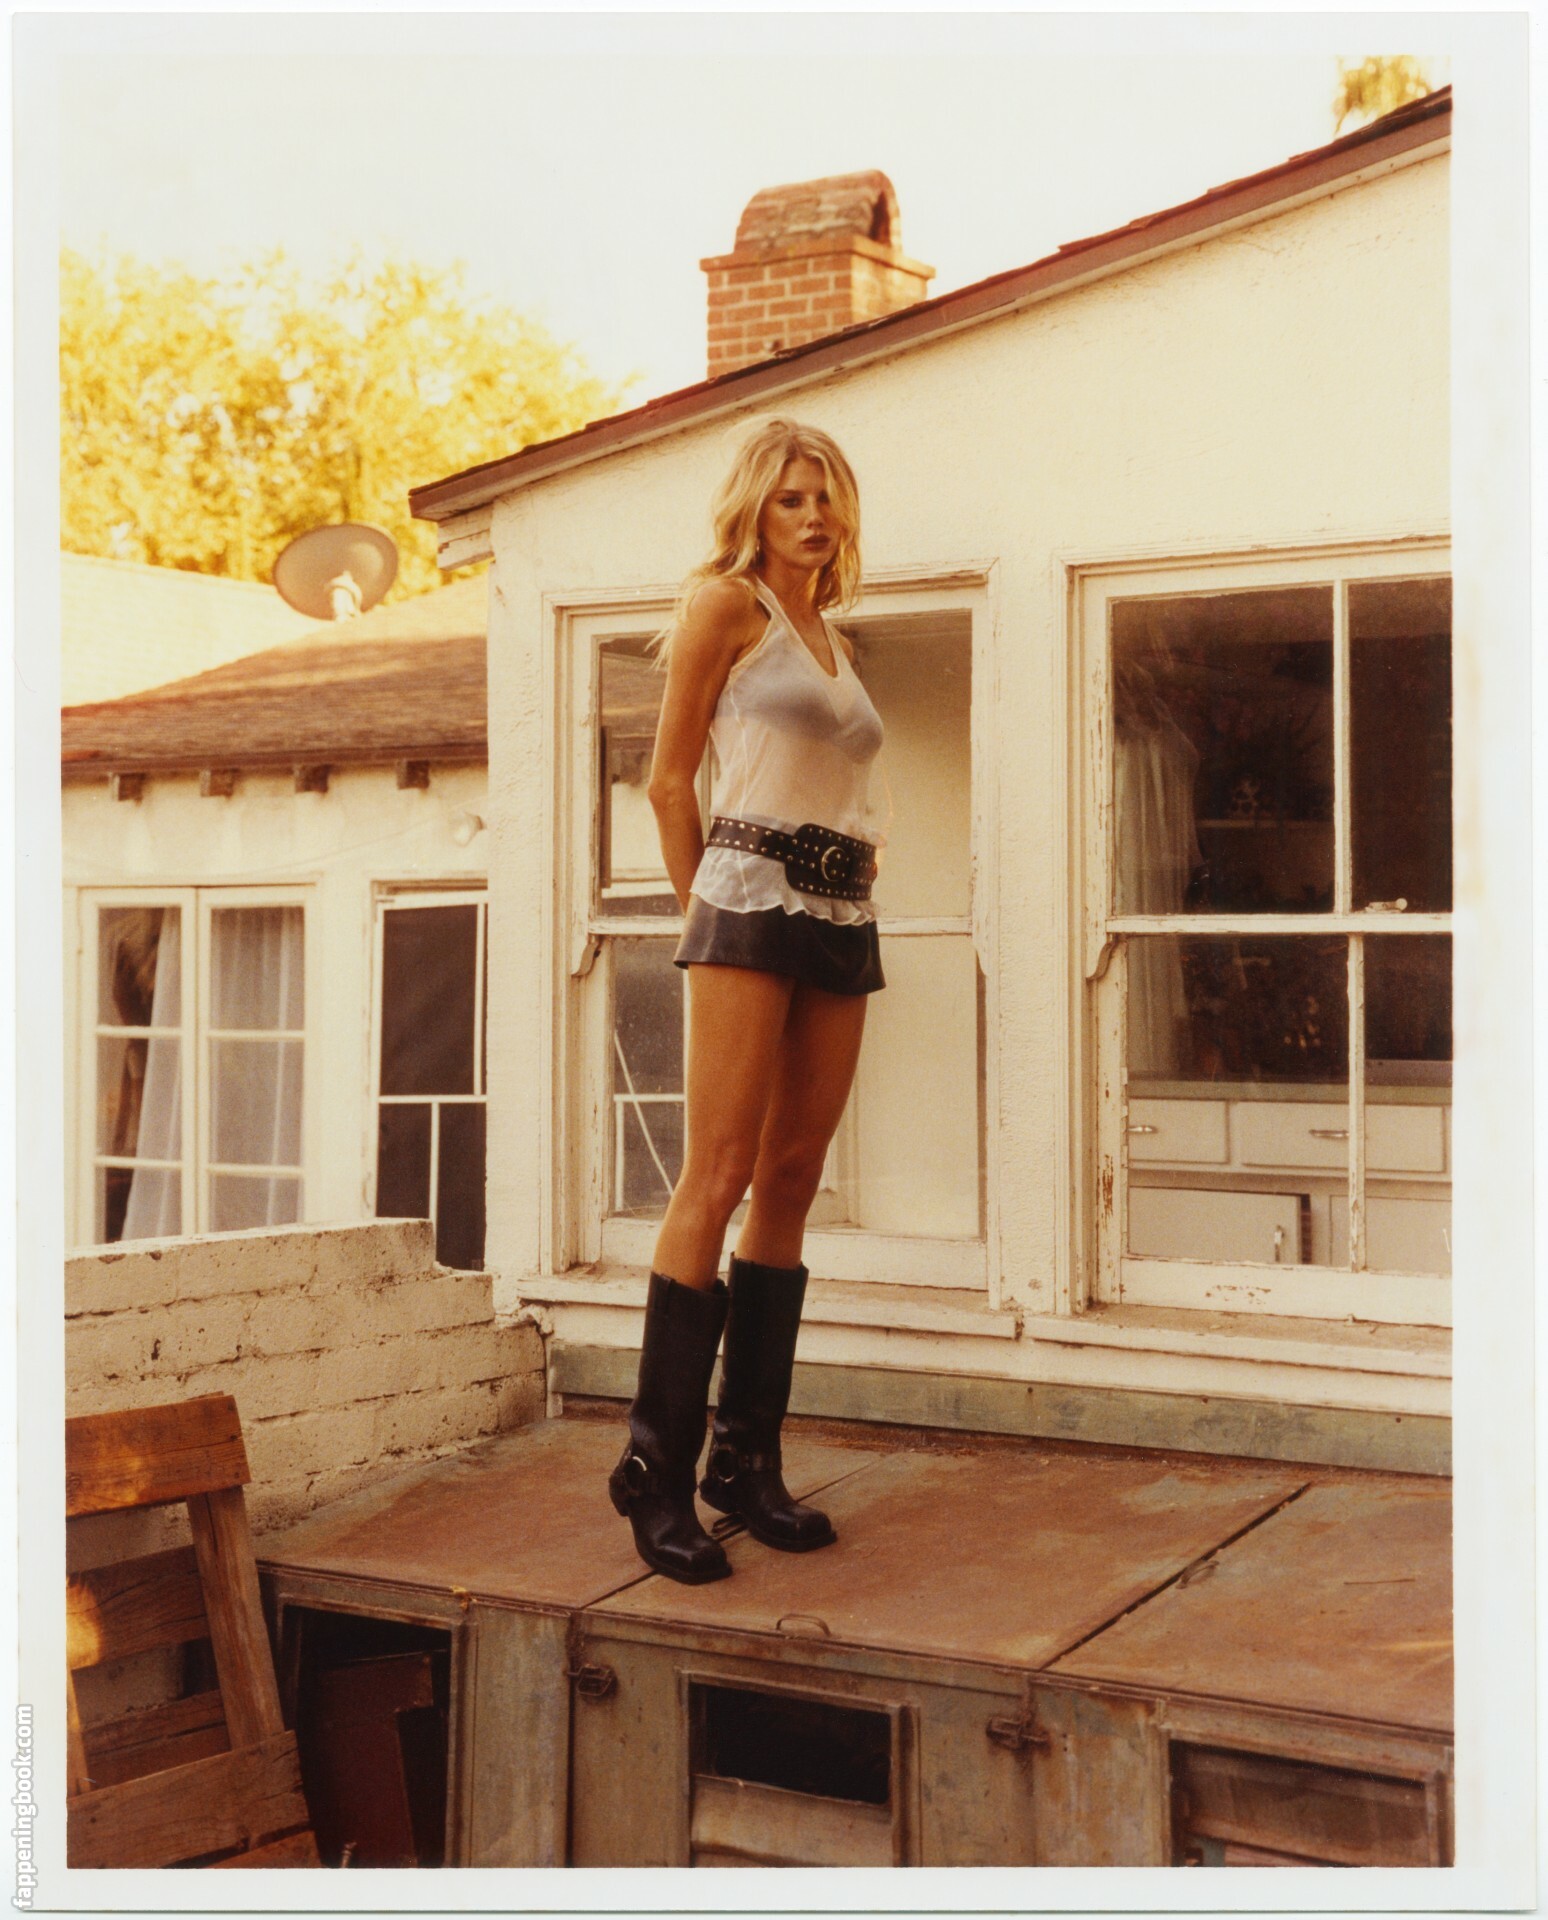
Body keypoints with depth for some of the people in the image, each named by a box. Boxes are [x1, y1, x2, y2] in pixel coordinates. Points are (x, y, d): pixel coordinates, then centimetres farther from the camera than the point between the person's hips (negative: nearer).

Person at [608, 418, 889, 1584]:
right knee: (720, 1178, -12)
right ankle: (658, 1465, -9)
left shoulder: (833, 639, 24)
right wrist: (703, 908, 3)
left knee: (792, 1183, 4)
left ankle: (749, 1459, 9)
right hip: (755, 896, -7)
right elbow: (672, 776, 2)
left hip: (845, 919, 7)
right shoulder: (727, 603, 4)